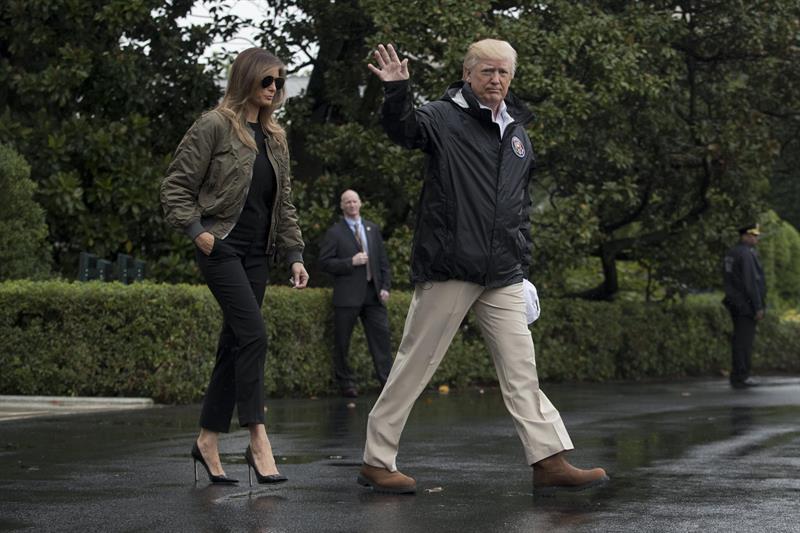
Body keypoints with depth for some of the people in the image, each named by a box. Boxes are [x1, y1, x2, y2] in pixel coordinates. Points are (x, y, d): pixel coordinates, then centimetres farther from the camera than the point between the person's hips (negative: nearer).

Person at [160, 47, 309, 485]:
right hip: (221, 248, -7)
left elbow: (283, 202, 19)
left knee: (234, 346, 6)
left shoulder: (274, 137, 15)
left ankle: (208, 441, 13)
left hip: (255, 255, 7)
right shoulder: (214, 126, -6)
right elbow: (175, 186, -6)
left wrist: (294, 254, 12)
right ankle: (258, 442, -18)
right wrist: (196, 231, -16)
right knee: (254, 335, -18)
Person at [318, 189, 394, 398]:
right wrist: (351, 262, -14)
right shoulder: (334, 232, 2)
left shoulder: (373, 229, 16)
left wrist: (385, 286, 6)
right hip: (347, 295, -3)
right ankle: (345, 383, 11)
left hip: (373, 294, 3)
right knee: (342, 342, 1)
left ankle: (388, 380, 0)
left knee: (381, 336, -3)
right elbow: (325, 263, -5)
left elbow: (383, 261, 16)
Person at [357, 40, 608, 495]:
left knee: (521, 369, 4)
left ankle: (550, 461, 4)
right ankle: (377, 461, 9)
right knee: (414, 366, 0)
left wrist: (523, 261, 19)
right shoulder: (444, 118, -2)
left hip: (503, 277, 6)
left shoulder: (519, 135, 17)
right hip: (448, 269, -6)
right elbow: (404, 129, -24)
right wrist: (397, 92, -42)